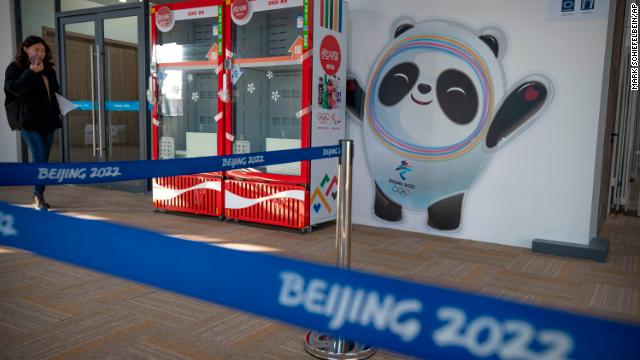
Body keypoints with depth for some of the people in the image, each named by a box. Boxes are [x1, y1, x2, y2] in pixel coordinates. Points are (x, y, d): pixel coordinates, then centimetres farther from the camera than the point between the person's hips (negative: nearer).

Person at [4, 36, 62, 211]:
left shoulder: (47, 69, 17)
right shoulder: (15, 68, -1)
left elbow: (54, 90, 28)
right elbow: (14, 89, -17)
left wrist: (59, 103, 8)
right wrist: (31, 72, -26)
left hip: (47, 120, 6)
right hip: (29, 120, -6)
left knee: (43, 159, 7)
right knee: (40, 158, -14)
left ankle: (39, 195, 15)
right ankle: (39, 195, -4)